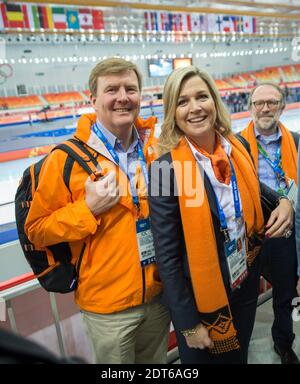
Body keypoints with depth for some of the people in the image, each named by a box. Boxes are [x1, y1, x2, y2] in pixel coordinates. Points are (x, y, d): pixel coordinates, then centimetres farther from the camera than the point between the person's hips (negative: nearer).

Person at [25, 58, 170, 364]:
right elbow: (37, 230, -11)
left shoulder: (156, 146, -2)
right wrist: (88, 209, -24)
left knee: (157, 363, 28)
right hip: (108, 305, -4)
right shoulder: (67, 159, -16)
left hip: (160, 293, 5)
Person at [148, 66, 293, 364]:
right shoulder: (166, 168, -23)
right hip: (199, 298, -4)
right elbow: (166, 255, -19)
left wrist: (283, 202, -7)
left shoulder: (239, 148, -7)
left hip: (246, 286, 5)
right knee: (203, 358, 20)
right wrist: (189, 324, -14)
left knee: (238, 356, 28)